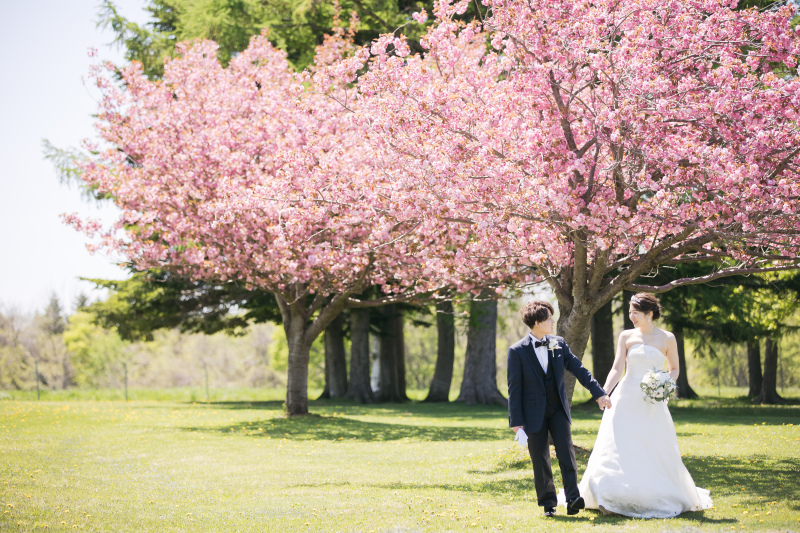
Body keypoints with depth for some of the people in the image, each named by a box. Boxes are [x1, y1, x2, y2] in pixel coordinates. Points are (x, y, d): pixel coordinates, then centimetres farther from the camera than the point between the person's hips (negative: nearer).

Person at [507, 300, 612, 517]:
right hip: (534, 413, -3)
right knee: (540, 460, 3)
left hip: (558, 409, 3)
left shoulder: (558, 344, 4)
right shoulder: (518, 351, -7)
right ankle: (548, 503, 12)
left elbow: (579, 369, 7)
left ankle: (572, 499, -13)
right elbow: (514, 387, -6)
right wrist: (516, 420, -9)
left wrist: (599, 393, 1)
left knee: (566, 452, -9)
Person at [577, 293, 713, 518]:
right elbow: (617, 368, -3)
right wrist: (603, 392, -18)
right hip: (626, 400, 1)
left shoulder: (667, 339, 1)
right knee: (618, 447, -6)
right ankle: (610, 498, -2)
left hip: (652, 404, -1)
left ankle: (665, 498, 20)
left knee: (657, 452, 2)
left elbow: (675, 369, 10)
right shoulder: (626, 336, 4)